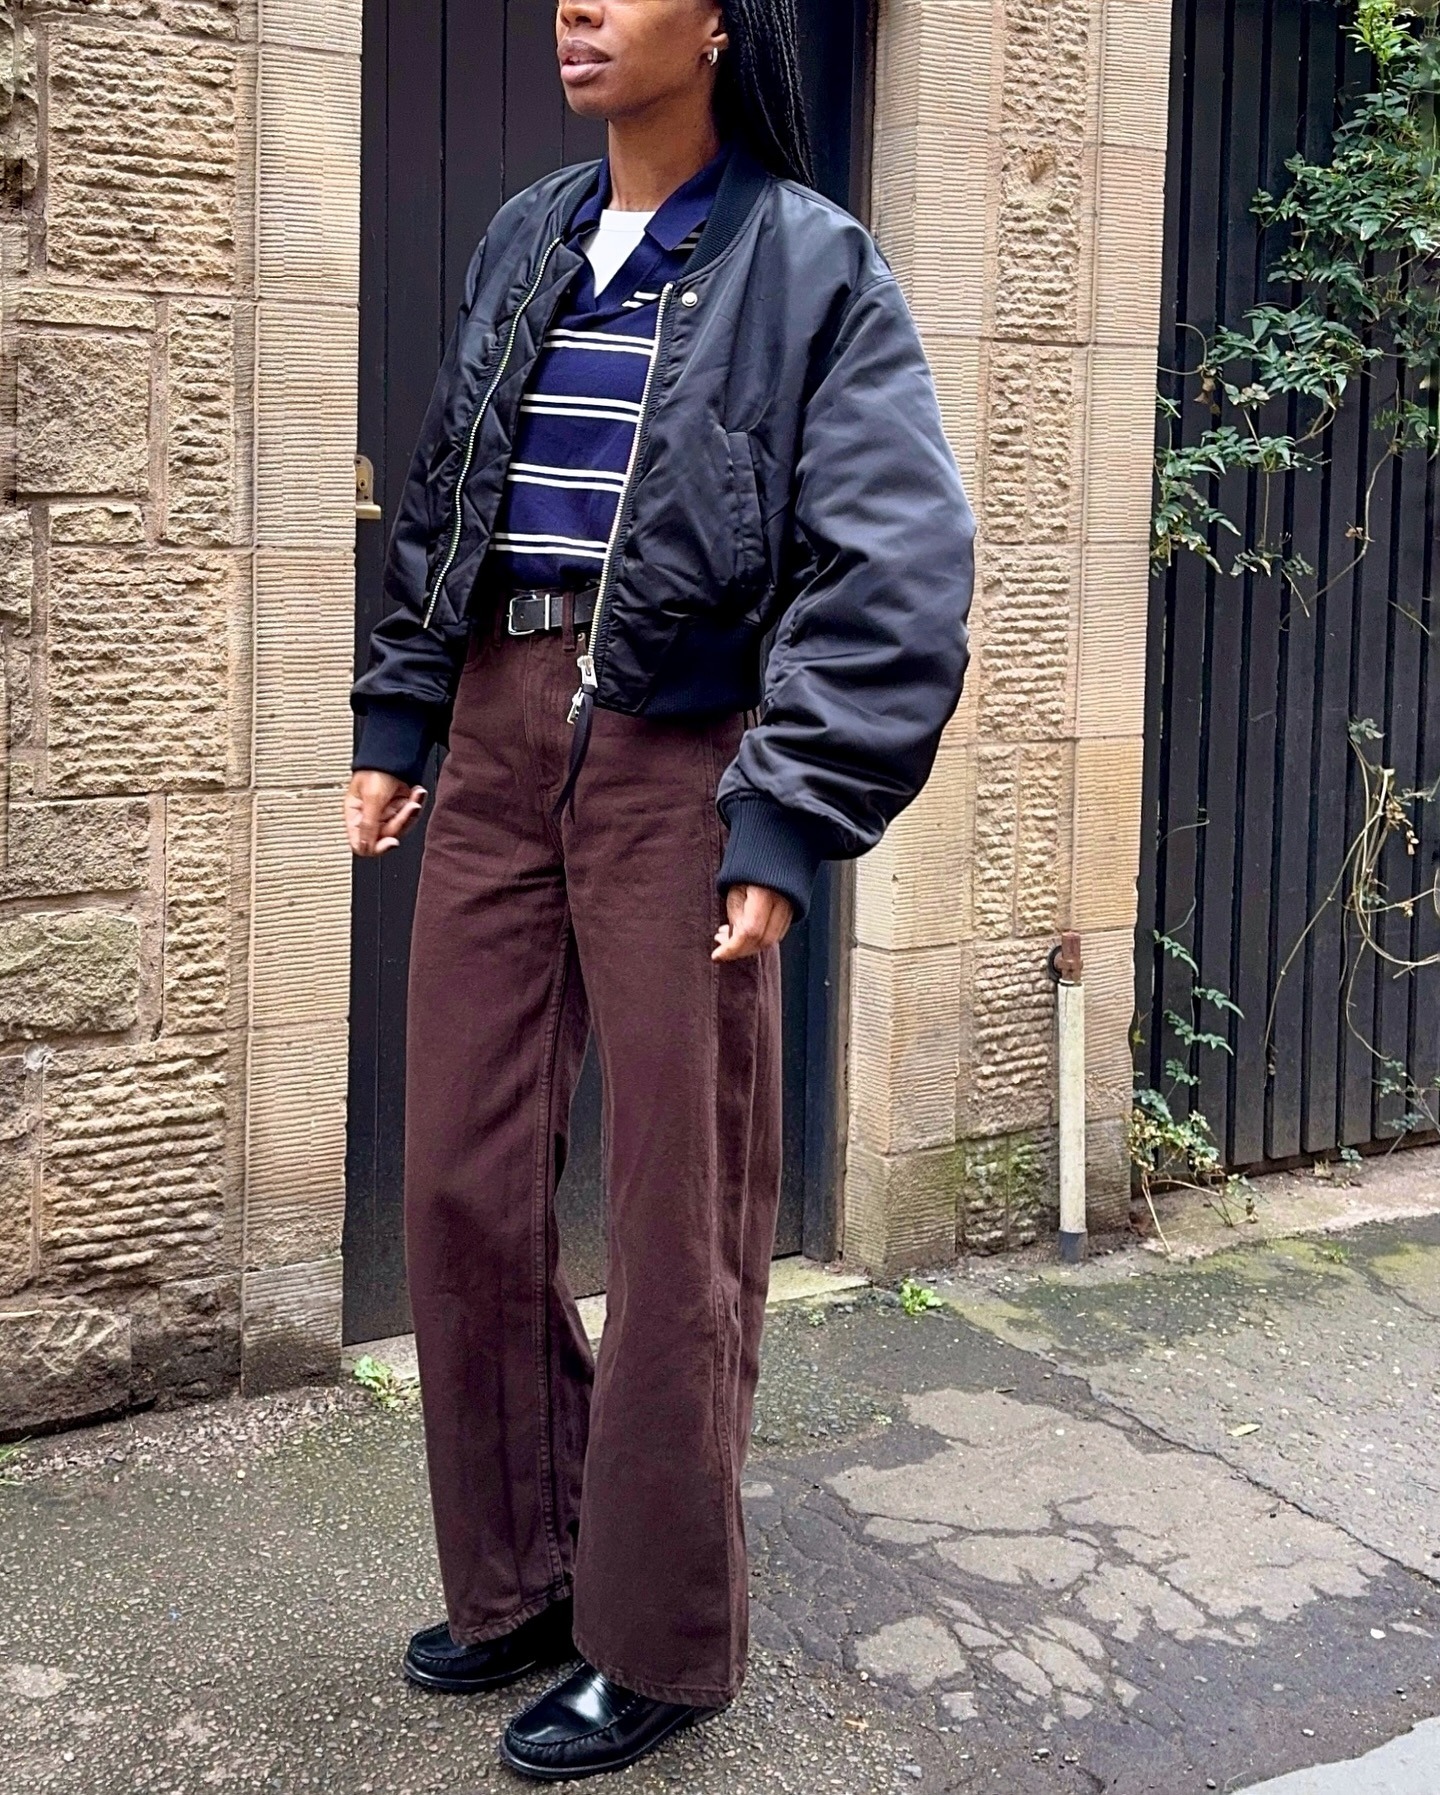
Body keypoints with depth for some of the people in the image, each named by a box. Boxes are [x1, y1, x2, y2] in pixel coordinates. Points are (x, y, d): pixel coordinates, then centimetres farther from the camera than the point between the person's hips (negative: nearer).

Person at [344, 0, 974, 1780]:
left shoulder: (813, 266, -5)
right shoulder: (524, 242, 12)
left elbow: (896, 576, -12)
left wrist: (784, 829, -18)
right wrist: (397, 723, 14)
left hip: (679, 764, -5)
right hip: (498, 745, 6)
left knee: (678, 1222, 3)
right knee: (461, 1186, 9)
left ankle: (656, 1643, 20)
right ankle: (518, 1576, 28)